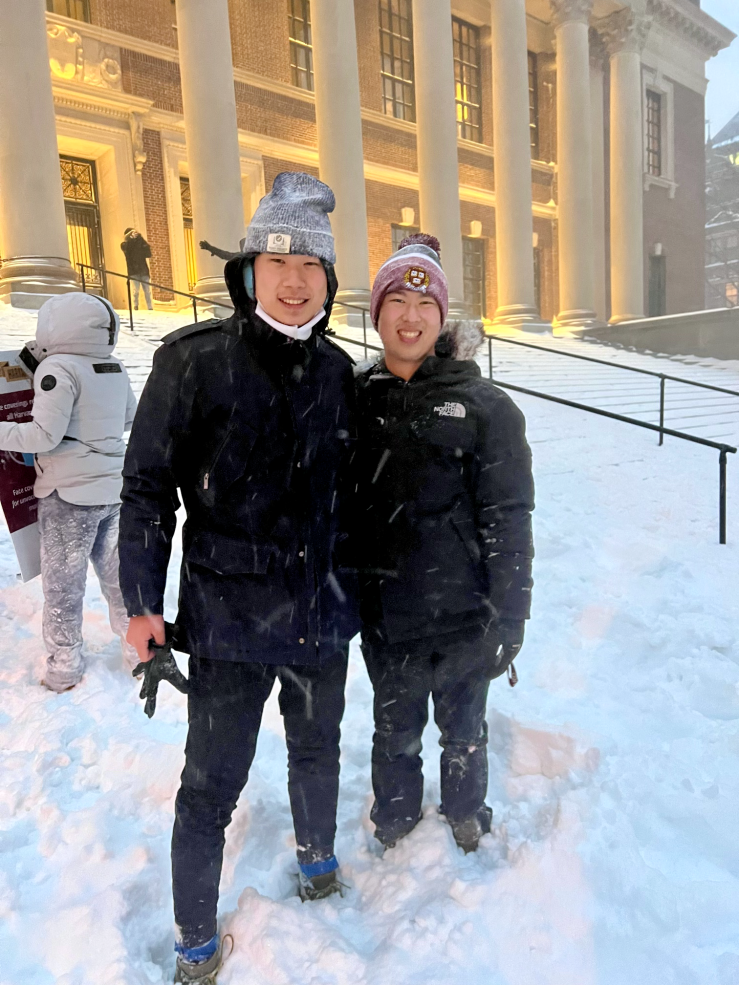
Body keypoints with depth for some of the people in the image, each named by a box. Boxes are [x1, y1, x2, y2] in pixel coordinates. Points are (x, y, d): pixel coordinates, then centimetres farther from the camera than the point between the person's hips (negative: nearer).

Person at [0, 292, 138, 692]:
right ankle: (138, 647, 29)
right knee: (116, 572, 19)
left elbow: (44, 435, -20)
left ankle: (64, 668, 19)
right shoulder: (115, 369, 5)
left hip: (70, 494, -7)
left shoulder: (58, 368, -16)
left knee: (62, 584, 7)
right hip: (113, 488, 7)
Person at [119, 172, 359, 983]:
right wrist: (142, 603, -9)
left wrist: (350, 581, 15)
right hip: (229, 614, -4)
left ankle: (317, 855, 51)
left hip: (323, 612, 4)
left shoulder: (337, 370, 2)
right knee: (211, 786, 8)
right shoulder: (194, 360, -12)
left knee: (317, 752, 23)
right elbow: (146, 486, -8)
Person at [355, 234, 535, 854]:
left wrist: (508, 622, -9)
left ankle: (465, 816, 45)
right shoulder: (358, 399, 1)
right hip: (384, 614, 3)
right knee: (394, 731, 19)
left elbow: (509, 520, -8)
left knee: (463, 729, 18)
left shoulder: (485, 406, -8)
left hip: (461, 616, -2)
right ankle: (395, 820, 46)